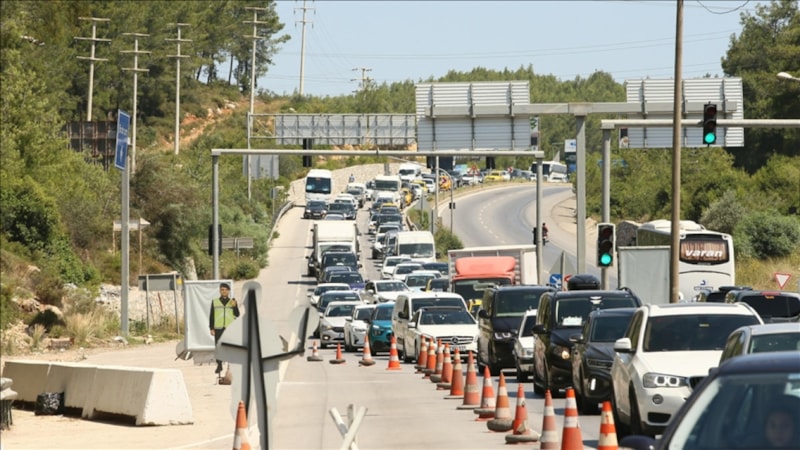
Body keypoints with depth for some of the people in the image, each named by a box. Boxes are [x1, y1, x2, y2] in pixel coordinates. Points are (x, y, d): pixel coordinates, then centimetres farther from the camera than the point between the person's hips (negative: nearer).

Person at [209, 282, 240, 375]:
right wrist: (211, 328, 2)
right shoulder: (215, 302, 7)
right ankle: (219, 365, 10)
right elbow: (211, 316, 8)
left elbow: (237, 315, 3)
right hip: (218, 328, 0)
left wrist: (234, 306, -13)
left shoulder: (232, 302, 8)